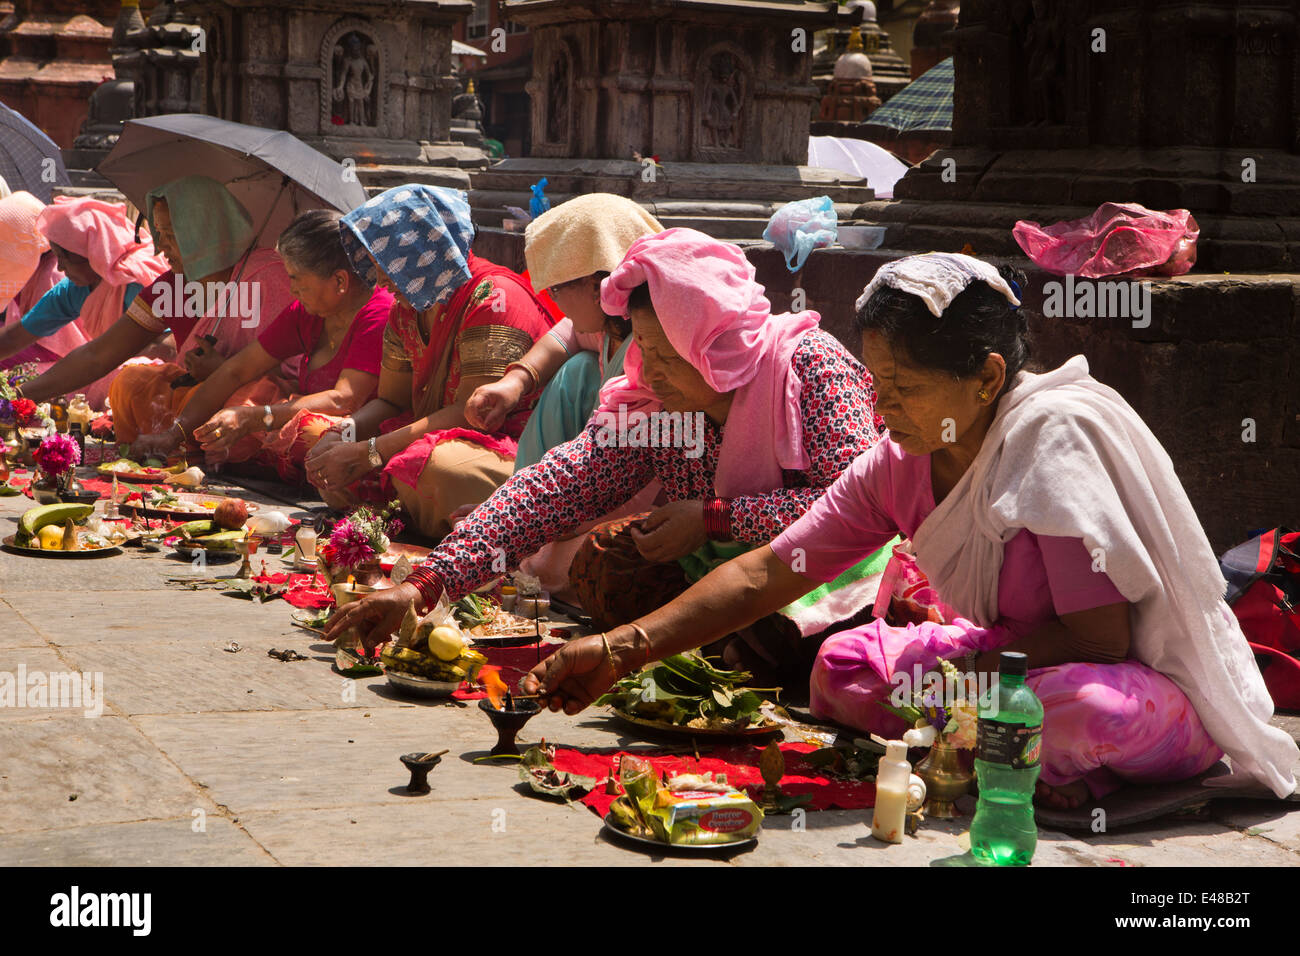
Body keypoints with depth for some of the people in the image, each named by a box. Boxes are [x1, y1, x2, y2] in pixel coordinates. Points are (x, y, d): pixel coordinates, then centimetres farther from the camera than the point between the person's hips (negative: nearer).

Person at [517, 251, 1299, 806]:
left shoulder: (1053, 435, -26)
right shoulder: (901, 464, -5)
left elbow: (1098, 637, -26)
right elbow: (763, 576, -3)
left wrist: (964, 670, -18)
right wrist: (619, 651, -11)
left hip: (1161, 696, -7)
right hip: (1025, 666, 7)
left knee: (1077, 704, -40)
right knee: (844, 668, -1)